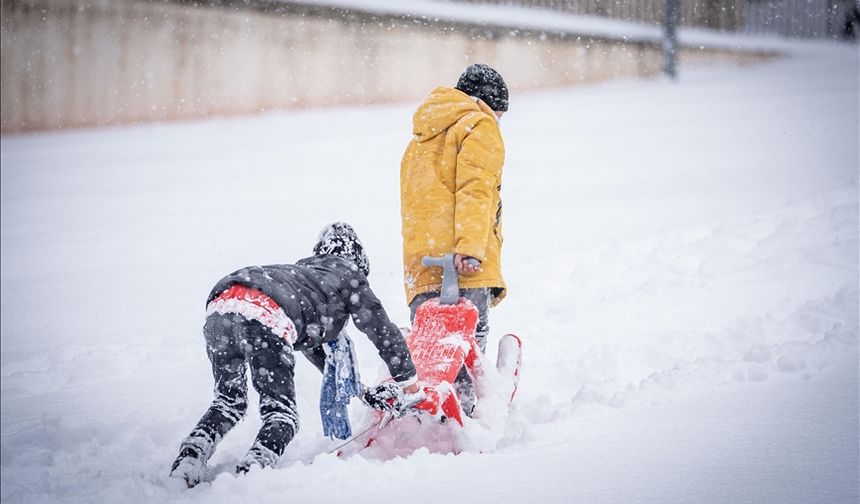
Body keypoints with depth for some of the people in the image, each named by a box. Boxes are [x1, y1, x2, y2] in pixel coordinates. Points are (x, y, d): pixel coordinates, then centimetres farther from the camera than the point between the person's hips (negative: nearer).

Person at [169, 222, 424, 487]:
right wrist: (410, 386, 39)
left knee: (229, 403, 22)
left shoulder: (302, 271, 45)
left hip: (219, 306, 6)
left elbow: (311, 344, 52)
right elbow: (383, 331, 28)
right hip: (265, 318, -6)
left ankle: (188, 459, 1)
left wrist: (360, 390, 56)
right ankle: (251, 471, -21)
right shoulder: (349, 274, 28)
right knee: (281, 414, 3)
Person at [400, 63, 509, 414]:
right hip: (463, 266, -7)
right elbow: (475, 189, -9)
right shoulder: (479, 126, 7)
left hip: (420, 263, 7)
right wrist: (470, 248, -20)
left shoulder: (420, 140, 32)